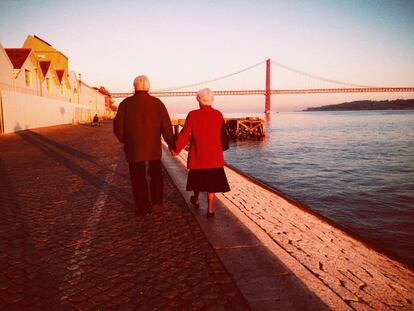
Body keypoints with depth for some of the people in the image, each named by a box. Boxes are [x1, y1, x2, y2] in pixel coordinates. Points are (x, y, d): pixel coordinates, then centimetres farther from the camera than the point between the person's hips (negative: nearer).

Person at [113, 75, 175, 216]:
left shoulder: (125, 103, -6)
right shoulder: (157, 103, -4)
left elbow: (118, 127, -3)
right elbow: (166, 126, -5)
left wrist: (124, 140, 14)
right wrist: (171, 144, 6)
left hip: (134, 148, -1)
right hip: (154, 147, 2)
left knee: (138, 178, 10)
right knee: (156, 174, 22)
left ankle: (143, 208, 16)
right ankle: (157, 202, 19)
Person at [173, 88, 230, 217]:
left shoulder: (193, 115, -11)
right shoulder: (218, 114, -3)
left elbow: (185, 134, -10)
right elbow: (222, 133, 8)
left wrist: (177, 149, 2)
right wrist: (222, 147, 25)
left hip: (198, 155, -1)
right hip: (214, 155, 1)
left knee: (197, 177, 20)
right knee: (211, 181, 7)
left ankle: (196, 200, 40)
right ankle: (210, 208, 6)